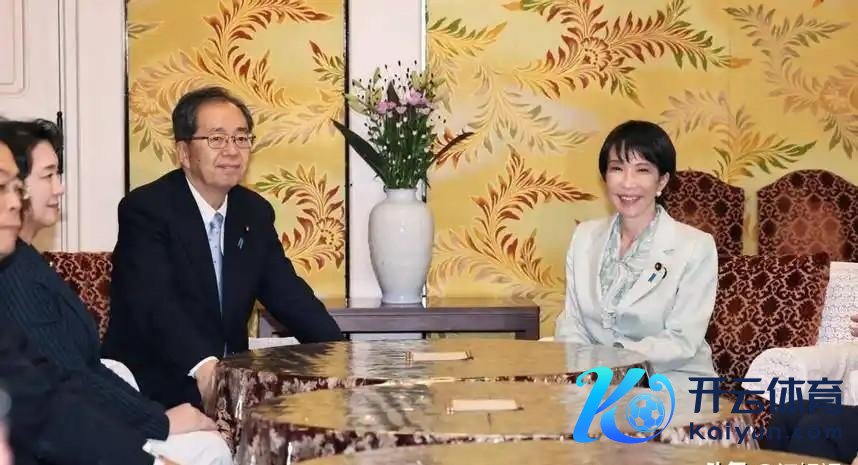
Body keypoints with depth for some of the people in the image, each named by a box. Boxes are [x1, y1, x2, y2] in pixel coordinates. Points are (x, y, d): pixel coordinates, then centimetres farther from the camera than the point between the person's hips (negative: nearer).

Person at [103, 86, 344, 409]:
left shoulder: (255, 213, 10)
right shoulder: (144, 209, -12)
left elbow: (288, 294, 8)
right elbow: (153, 303, -25)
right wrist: (202, 365, -42)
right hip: (155, 389, -6)